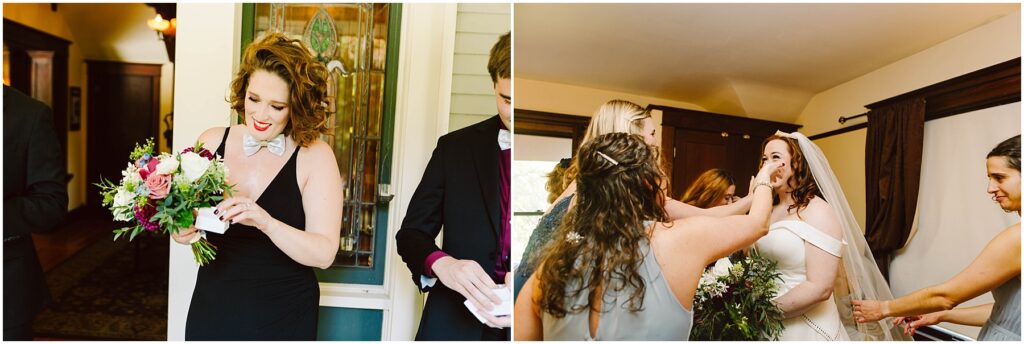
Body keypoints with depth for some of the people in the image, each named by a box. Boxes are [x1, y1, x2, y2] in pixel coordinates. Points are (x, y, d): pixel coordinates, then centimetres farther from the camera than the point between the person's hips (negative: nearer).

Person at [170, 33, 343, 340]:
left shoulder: (314, 156, -13)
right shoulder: (212, 142, -3)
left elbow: (324, 254, -18)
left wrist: (266, 222, -31)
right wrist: (182, 228, -15)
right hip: (211, 309, 3)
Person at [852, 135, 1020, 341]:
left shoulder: (1016, 236, -21)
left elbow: (945, 295, -17)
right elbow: (1009, 308, 12)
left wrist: (884, 308, -7)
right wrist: (941, 315, 11)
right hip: (999, 334, 8)